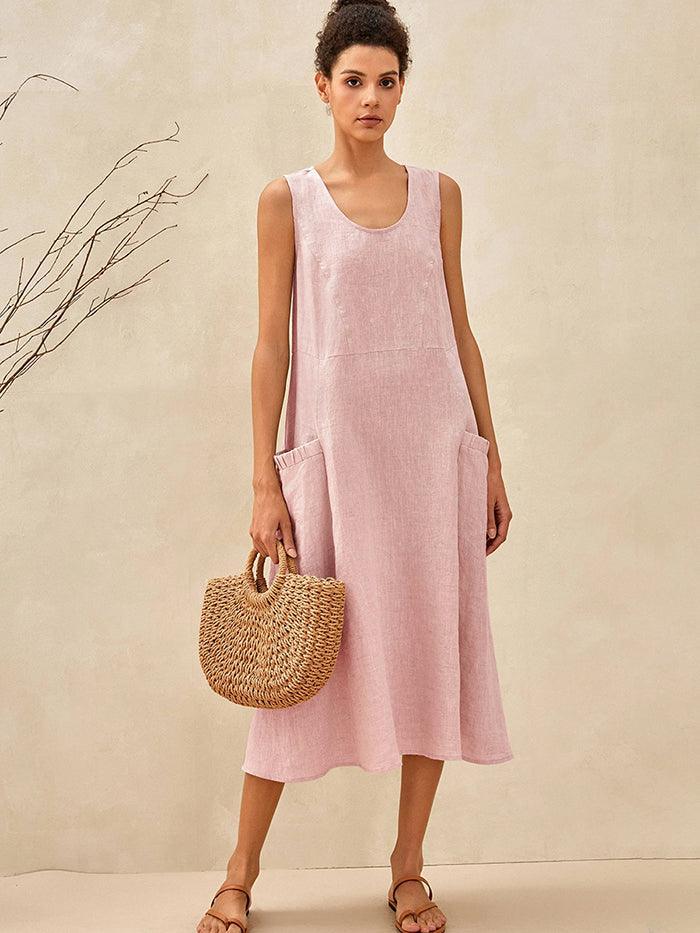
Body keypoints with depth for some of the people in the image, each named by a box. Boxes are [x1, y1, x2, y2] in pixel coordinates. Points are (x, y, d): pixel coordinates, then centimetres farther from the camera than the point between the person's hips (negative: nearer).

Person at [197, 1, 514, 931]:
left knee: (433, 652, 5)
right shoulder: (288, 200, 1)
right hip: (333, 452, -3)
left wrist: (491, 460, 8)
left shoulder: (438, 194, 9)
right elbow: (271, 343, -1)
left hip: (437, 448, 3)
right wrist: (264, 481, -6)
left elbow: (459, 332, 11)